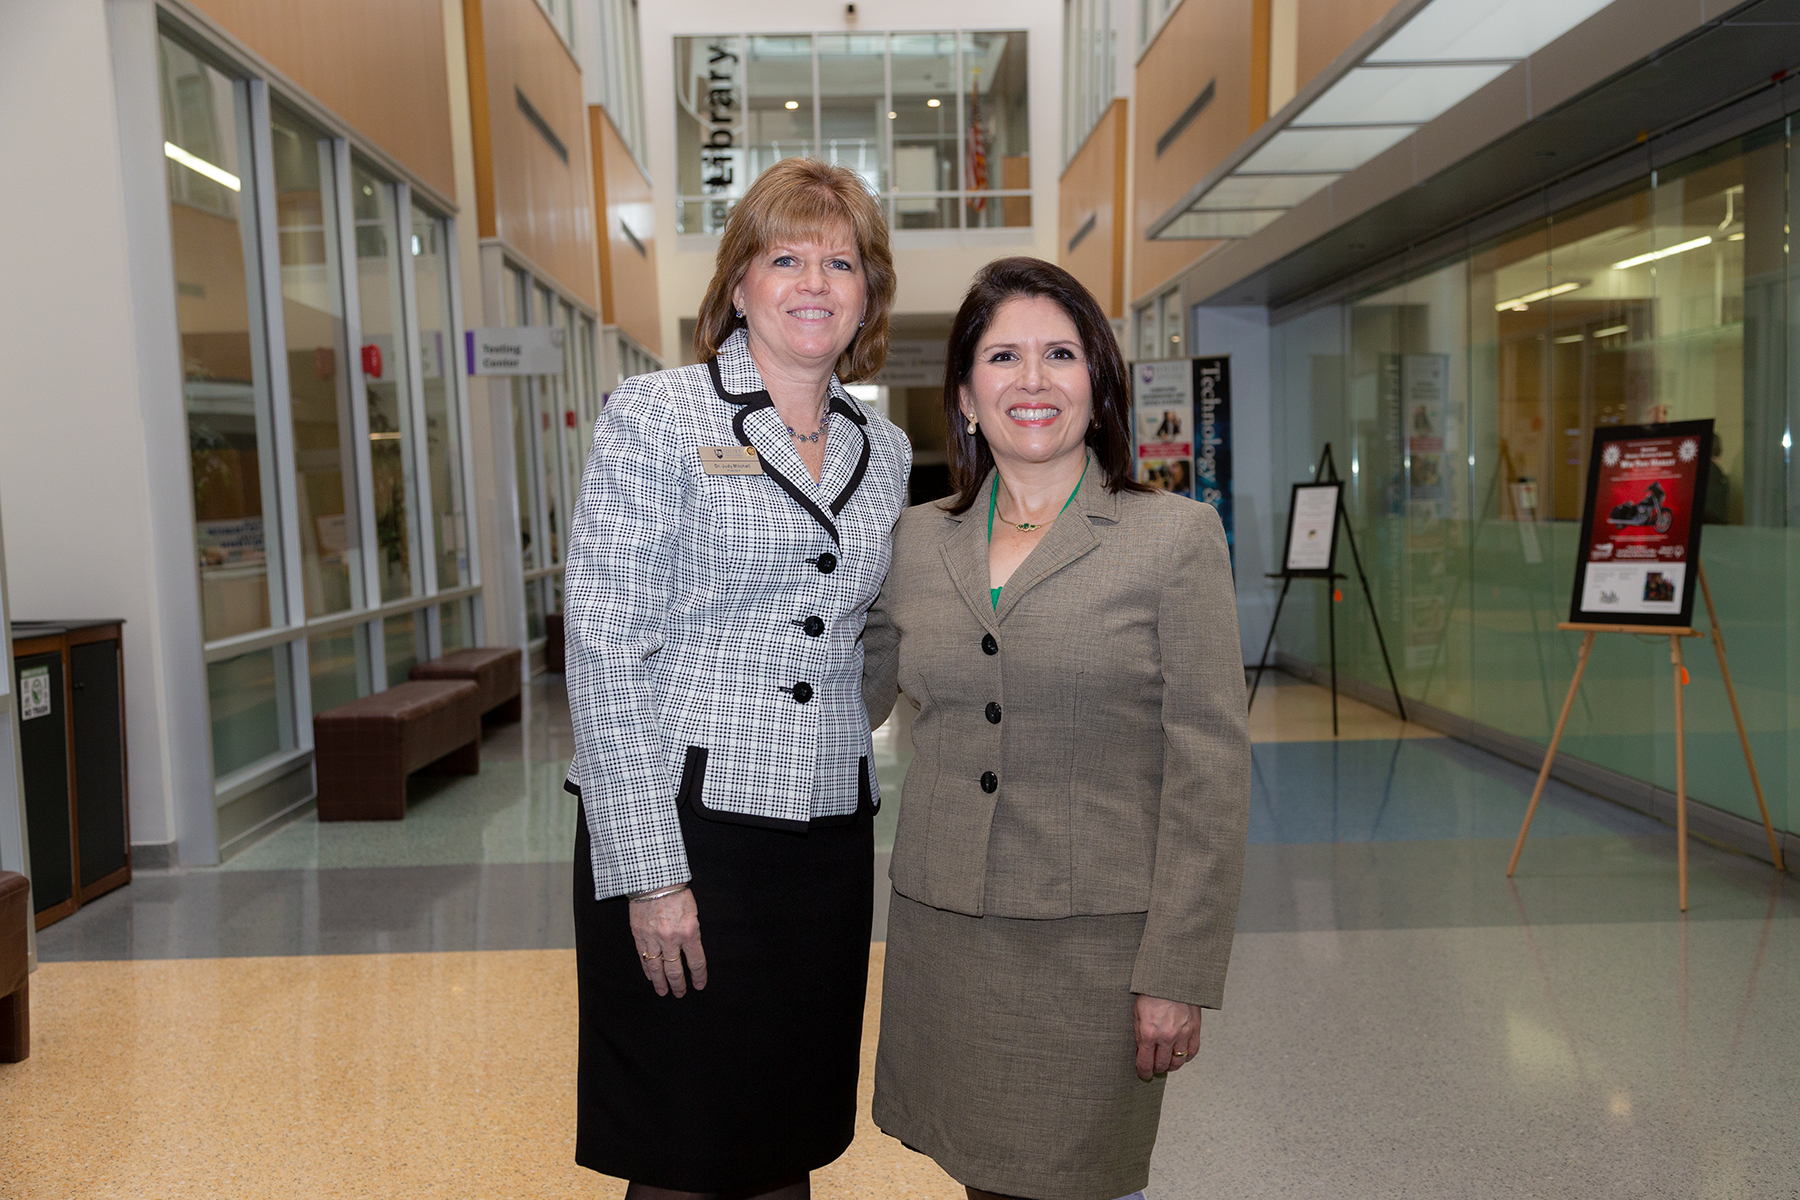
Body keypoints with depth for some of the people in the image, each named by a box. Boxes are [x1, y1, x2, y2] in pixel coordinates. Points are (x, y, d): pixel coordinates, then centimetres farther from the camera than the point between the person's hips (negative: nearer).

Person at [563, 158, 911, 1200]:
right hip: (686, 826, -4)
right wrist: (651, 870, -15)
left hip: (829, 833, 5)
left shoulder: (885, 450, 11)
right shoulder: (656, 416, -5)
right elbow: (605, 651, -11)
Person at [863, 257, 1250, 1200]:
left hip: (1095, 943, -3)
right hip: (943, 935, 4)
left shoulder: (1175, 536, -5)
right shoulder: (917, 540, 5)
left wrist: (1178, 974, -11)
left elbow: (1210, 770, -8)